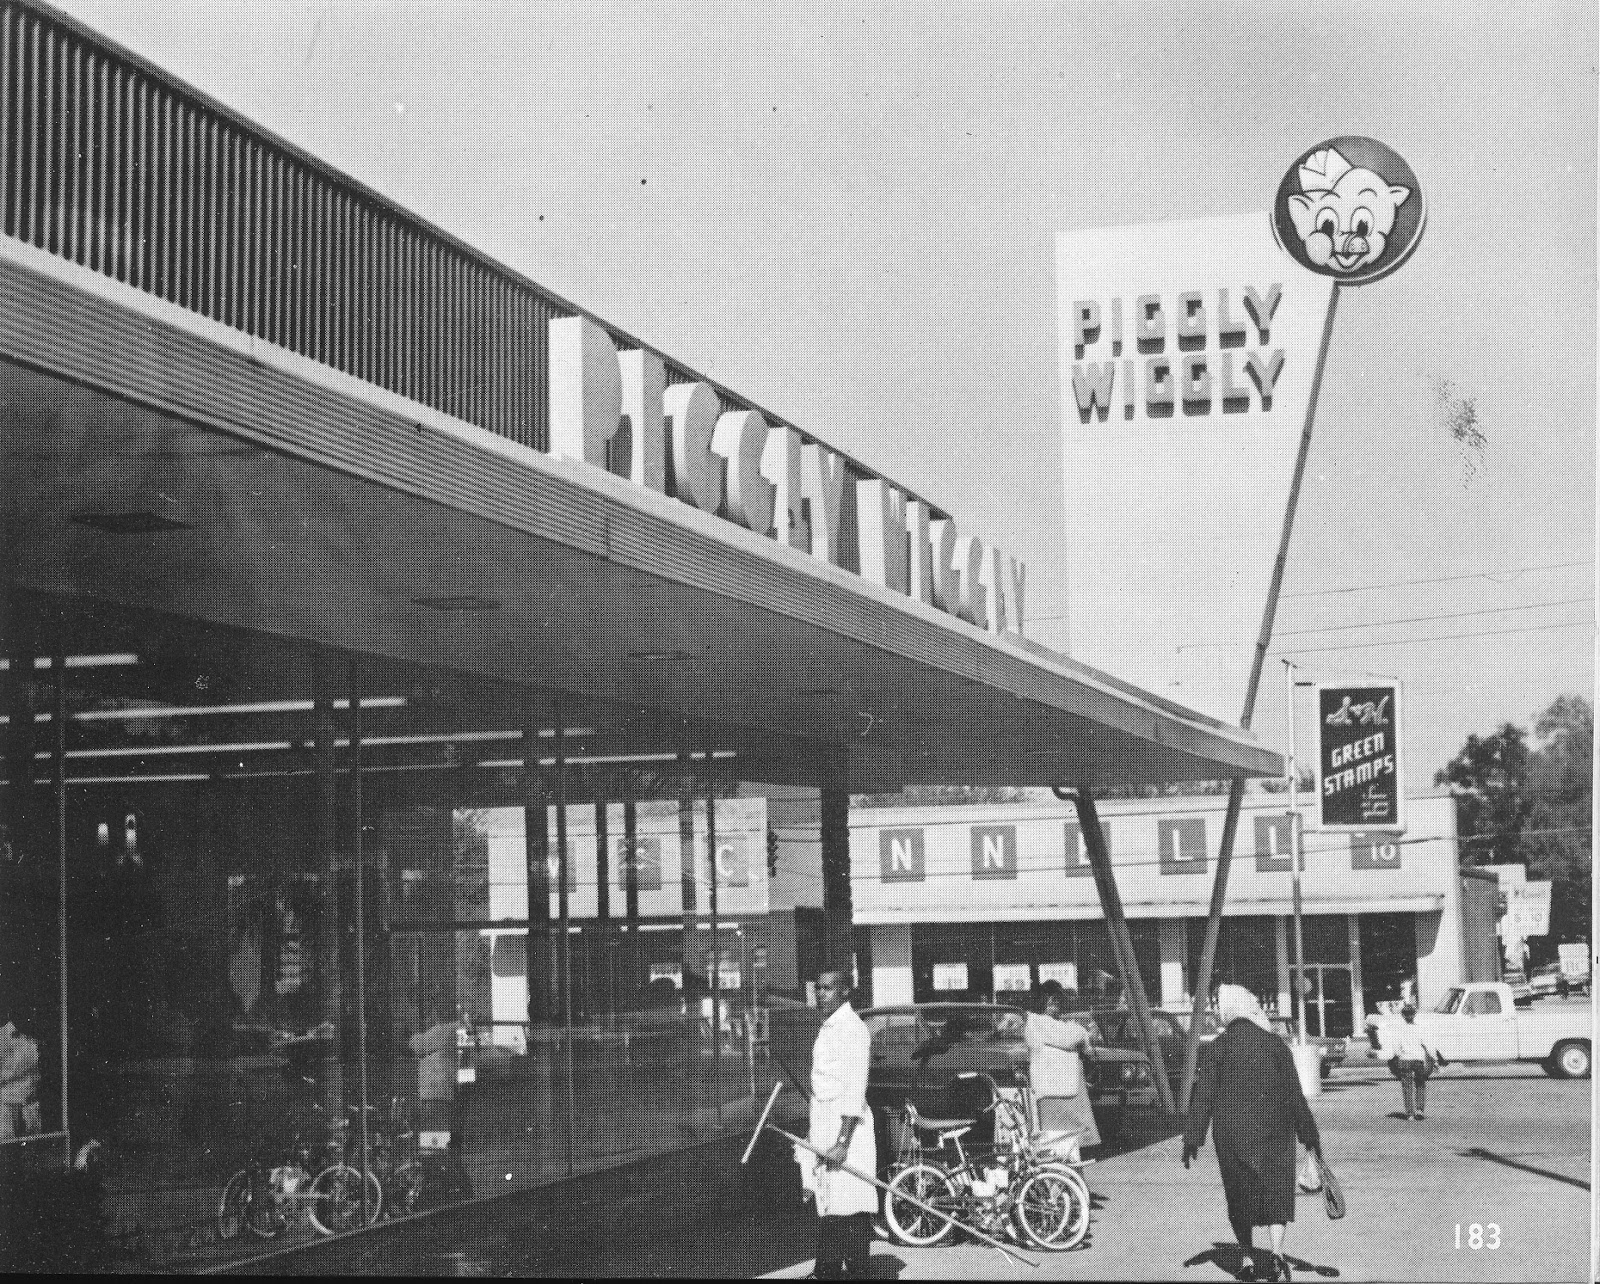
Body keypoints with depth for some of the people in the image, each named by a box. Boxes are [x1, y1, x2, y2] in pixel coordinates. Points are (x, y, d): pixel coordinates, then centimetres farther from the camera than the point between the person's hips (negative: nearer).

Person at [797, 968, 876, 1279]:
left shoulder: (852, 1029, -14)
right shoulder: (828, 1029, 16)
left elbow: (854, 1090, -18)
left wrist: (842, 1142, -22)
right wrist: (812, 1131, 24)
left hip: (846, 1126, -10)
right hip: (824, 1126, 10)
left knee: (850, 1213, -6)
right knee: (827, 1209, 14)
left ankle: (856, 1272, -1)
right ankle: (827, 1272, 22)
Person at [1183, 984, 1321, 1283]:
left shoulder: (1219, 1046, -5)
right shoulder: (1275, 1043, 0)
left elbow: (1203, 1093, -7)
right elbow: (1294, 1093, 1)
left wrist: (1193, 1136, -3)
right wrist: (1308, 1132, 7)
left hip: (1231, 1133, -1)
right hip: (1273, 1130, 1)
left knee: (1241, 1195, 11)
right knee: (1277, 1191, 7)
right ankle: (1276, 1253, -11)